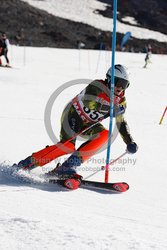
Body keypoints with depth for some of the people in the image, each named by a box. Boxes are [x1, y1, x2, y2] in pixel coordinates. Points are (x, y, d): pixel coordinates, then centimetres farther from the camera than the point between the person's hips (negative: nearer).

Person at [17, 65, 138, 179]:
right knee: (68, 146, -27)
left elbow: (121, 123, 8)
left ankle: (70, 165, -28)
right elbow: (88, 103, -37)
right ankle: (25, 164, -16)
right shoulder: (97, 86, -22)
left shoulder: (120, 100, -2)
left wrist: (130, 142, -3)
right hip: (74, 114, -7)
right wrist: (112, 109, -43)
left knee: (104, 135, -24)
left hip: (89, 123, 7)